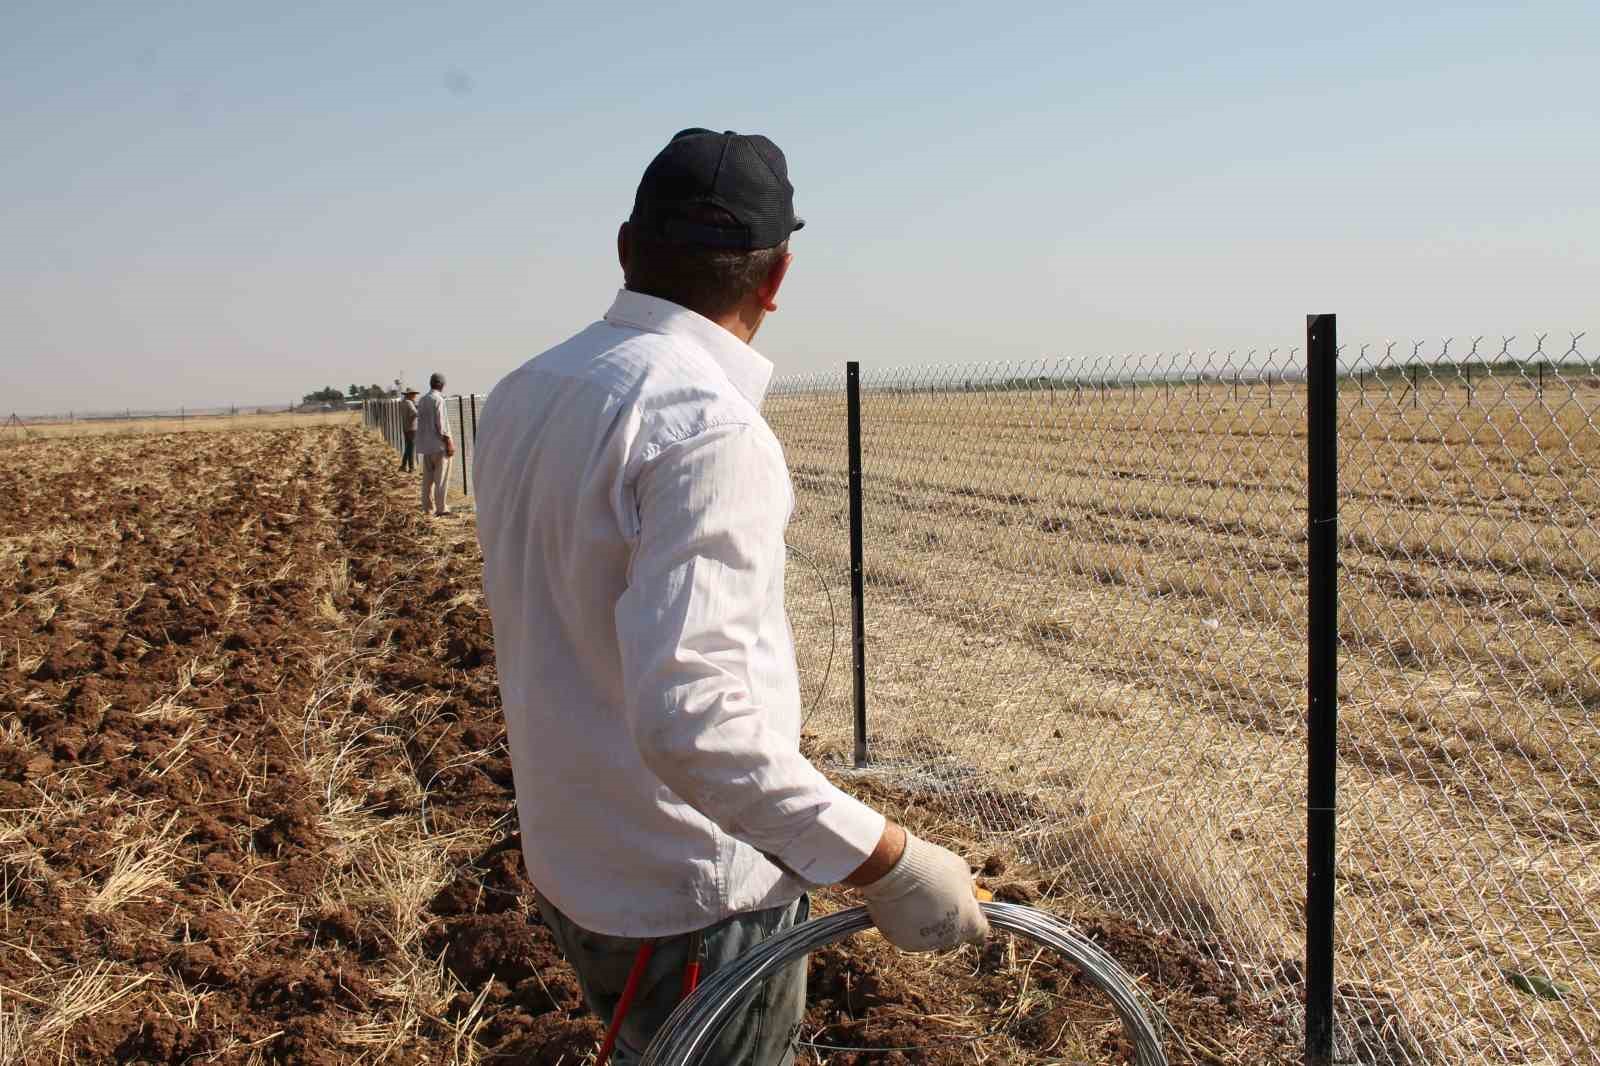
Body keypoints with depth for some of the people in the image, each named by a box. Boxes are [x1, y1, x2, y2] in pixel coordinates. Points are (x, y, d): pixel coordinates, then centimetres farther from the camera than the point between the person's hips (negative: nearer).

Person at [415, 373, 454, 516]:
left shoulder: (422, 400, 11)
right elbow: (441, 424, -16)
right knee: (441, 478, -3)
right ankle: (440, 508, -3)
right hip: (439, 445, -7)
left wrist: (421, 443, 18)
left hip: (425, 445, 7)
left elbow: (420, 422, 14)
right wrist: (449, 442, -12)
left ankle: (428, 508, 12)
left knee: (428, 478, 10)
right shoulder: (438, 399, -13)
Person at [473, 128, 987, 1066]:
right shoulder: (710, 426, -27)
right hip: (694, 897, -7)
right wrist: (888, 863, -28)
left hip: (571, 864, 8)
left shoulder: (519, 396, 1)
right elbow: (690, 714, -34)